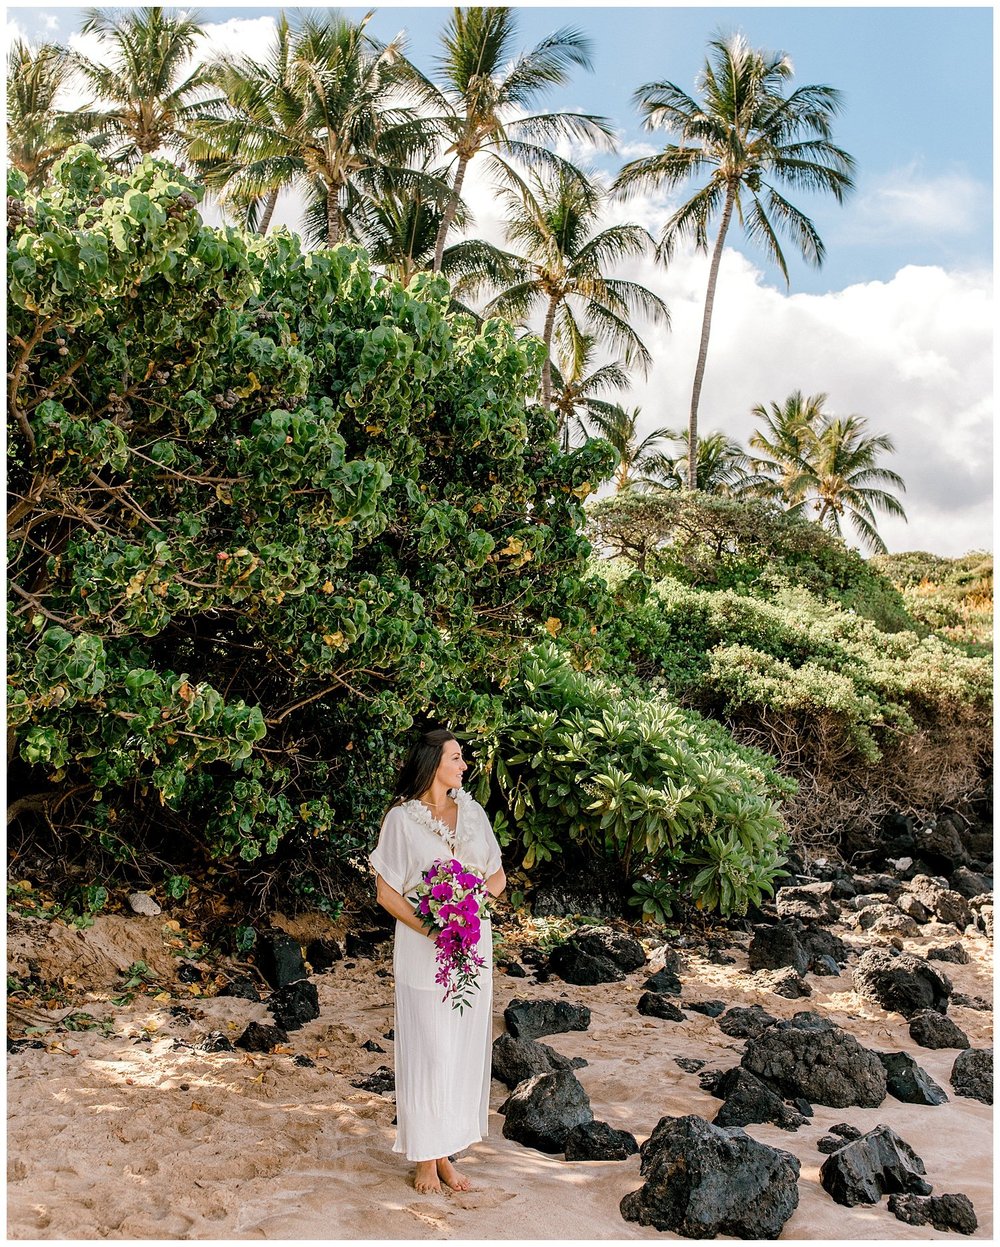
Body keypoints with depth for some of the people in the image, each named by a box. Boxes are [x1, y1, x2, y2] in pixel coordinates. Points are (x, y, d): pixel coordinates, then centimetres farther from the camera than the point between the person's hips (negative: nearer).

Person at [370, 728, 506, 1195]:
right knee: (427, 1053, 0)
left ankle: (446, 1154, 20)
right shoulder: (401, 818, -6)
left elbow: (498, 877, 11)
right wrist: (432, 929, -19)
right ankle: (425, 1158, 14)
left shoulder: (472, 812, 7)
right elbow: (386, 892, -7)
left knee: (463, 1050, 8)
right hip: (423, 951, -4)